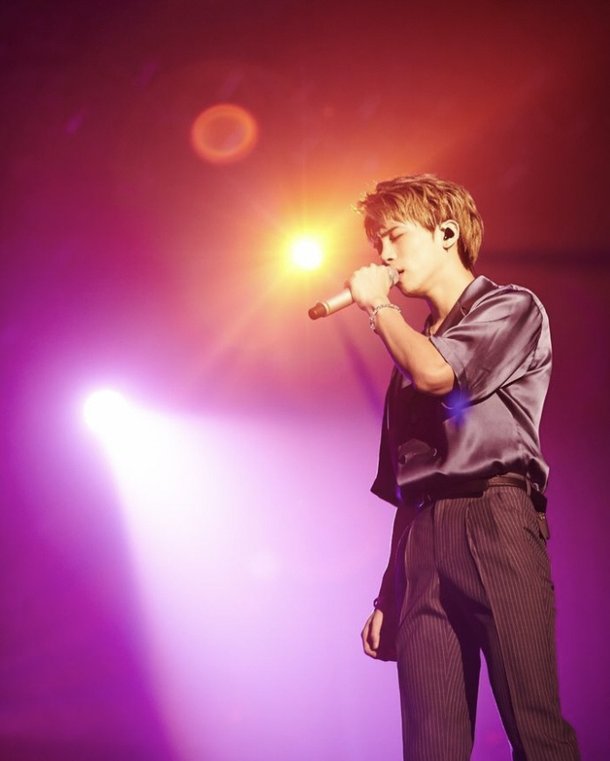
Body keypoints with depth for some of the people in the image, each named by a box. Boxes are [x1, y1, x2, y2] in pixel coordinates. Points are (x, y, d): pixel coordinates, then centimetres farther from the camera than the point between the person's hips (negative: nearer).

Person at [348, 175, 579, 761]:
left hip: (492, 519, -5)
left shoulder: (511, 309, 9)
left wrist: (377, 304, 4)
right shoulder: (413, 345, 26)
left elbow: (436, 373, -13)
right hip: (423, 541, 6)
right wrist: (388, 594, 16)